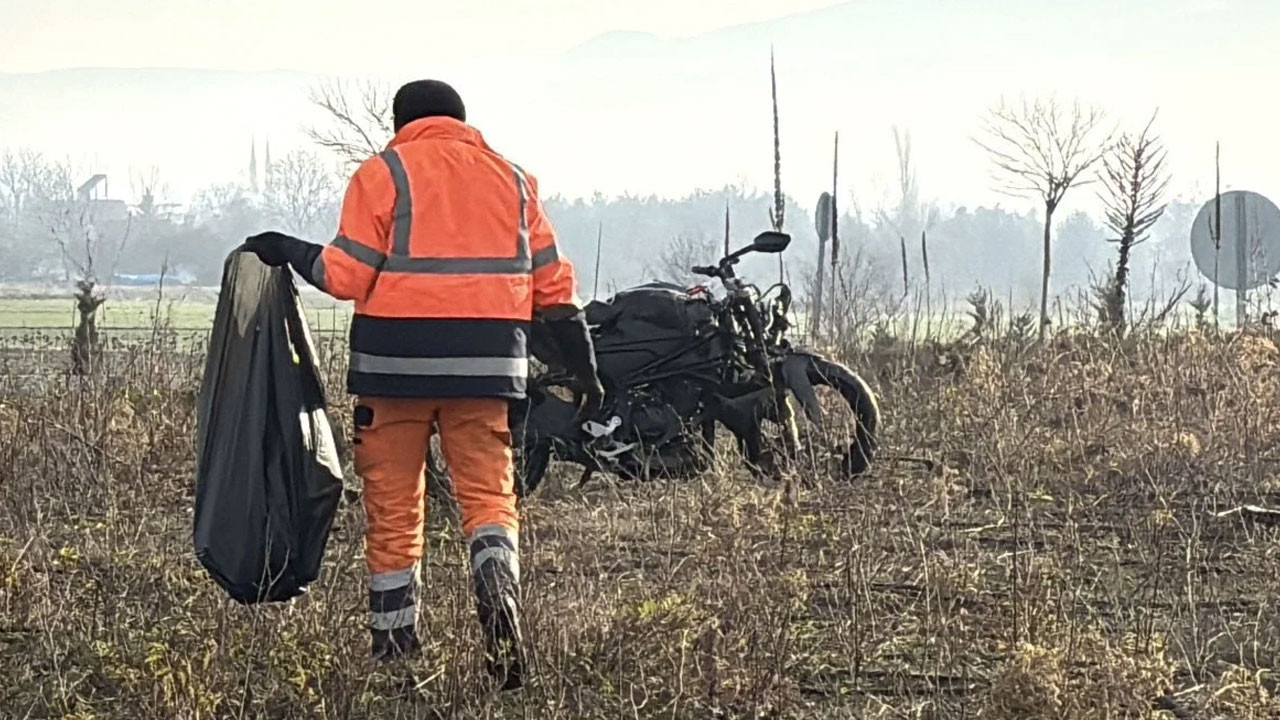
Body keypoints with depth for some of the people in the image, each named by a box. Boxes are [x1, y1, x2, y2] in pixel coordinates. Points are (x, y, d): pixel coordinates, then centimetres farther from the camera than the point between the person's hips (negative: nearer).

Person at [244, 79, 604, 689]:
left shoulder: (384, 173, 2)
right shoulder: (512, 179, 14)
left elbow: (346, 275, -6)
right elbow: (552, 283, 12)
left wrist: (289, 252, 11)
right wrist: (583, 366, 17)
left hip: (398, 362, -2)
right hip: (485, 364, 2)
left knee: (393, 508, 6)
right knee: (489, 495, 4)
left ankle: (394, 648, 10)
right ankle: (499, 591, -25)